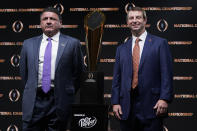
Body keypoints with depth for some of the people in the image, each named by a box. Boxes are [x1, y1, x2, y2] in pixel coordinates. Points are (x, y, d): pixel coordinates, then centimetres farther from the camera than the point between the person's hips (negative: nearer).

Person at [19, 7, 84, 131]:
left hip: (59, 101, -2)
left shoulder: (72, 43, 2)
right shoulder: (29, 44, 10)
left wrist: (69, 92, 9)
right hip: (34, 101, 2)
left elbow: (78, 71, 7)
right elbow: (24, 71, 17)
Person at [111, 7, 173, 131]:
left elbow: (166, 74, -2)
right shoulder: (122, 49, 16)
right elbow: (117, 78, 13)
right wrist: (115, 102, 3)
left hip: (151, 106, -3)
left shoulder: (160, 43, 4)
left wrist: (164, 99, -12)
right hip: (127, 108, 4)